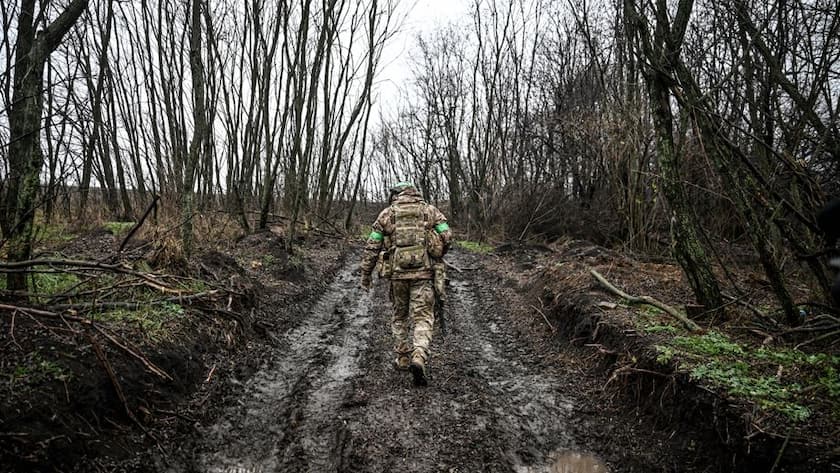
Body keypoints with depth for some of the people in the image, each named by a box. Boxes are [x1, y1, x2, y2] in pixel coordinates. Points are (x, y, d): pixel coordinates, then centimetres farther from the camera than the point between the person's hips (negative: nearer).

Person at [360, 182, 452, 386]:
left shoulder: (387, 213, 9)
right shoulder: (430, 210, 9)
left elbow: (372, 246, 6)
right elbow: (447, 236, -3)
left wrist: (365, 274, 13)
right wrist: (436, 256, 15)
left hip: (397, 272, 1)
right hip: (423, 272, -1)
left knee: (400, 316, 19)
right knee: (423, 319, 0)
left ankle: (403, 359, 25)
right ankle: (419, 358, -20)